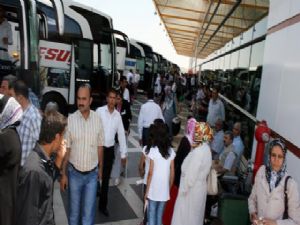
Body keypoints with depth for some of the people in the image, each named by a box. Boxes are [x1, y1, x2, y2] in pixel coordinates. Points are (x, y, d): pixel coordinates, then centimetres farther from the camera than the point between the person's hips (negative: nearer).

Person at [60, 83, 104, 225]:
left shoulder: (97, 119, -7)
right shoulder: (70, 120, -13)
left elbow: (99, 146, 4)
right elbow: (66, 149, -6)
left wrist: (100, 168, 11)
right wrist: (63, 174, -3)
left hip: (92, 173, 1)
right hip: (74, 173, -1)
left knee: (89, 212, 10)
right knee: (74, 209, 18)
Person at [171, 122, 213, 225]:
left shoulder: (198, 152, -27)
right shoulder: (205, 148, 1)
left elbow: (191, 174, -24)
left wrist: (184, 189, -13)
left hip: (192, 189, -8)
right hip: (199, 186, 8)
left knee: (186, 214, 8)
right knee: (194, 214, 22)